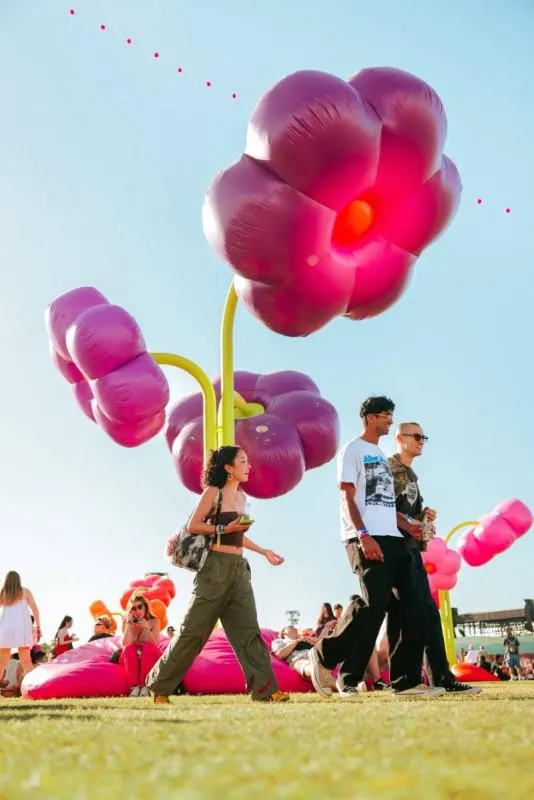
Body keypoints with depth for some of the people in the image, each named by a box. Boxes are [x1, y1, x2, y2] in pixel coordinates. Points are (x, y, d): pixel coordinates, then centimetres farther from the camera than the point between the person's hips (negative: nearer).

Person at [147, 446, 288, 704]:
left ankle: (265, 689, -3)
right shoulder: (213, 493, -6)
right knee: (194, 630, 0)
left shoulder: (241, 497, 15)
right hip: (215, 567, -6)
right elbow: (193, 526, -9)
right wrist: (224, 528, -17)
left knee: (248, 630, 0)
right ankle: (160, 685, 13)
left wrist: (265, 552, 20)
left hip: (239, 570, 7)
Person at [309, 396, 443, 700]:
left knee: (412, 605, 0)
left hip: (393, 538, 9)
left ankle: (408, 681, 3)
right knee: (376, 603, -19)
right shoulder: (353, 450, 1)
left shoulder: (383, 456, 25)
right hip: (367, 539, -8)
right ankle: (326, 655, -1)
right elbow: (347, 497, -8)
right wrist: (363, 535, -20)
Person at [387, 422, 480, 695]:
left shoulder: (412, 475, 24)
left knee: (427, 612, 7)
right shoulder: (388, 467, -4)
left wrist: (424, 516, 9)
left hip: (412, 548, 10)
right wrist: (406, 525, -22)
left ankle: (441, 677, 9)